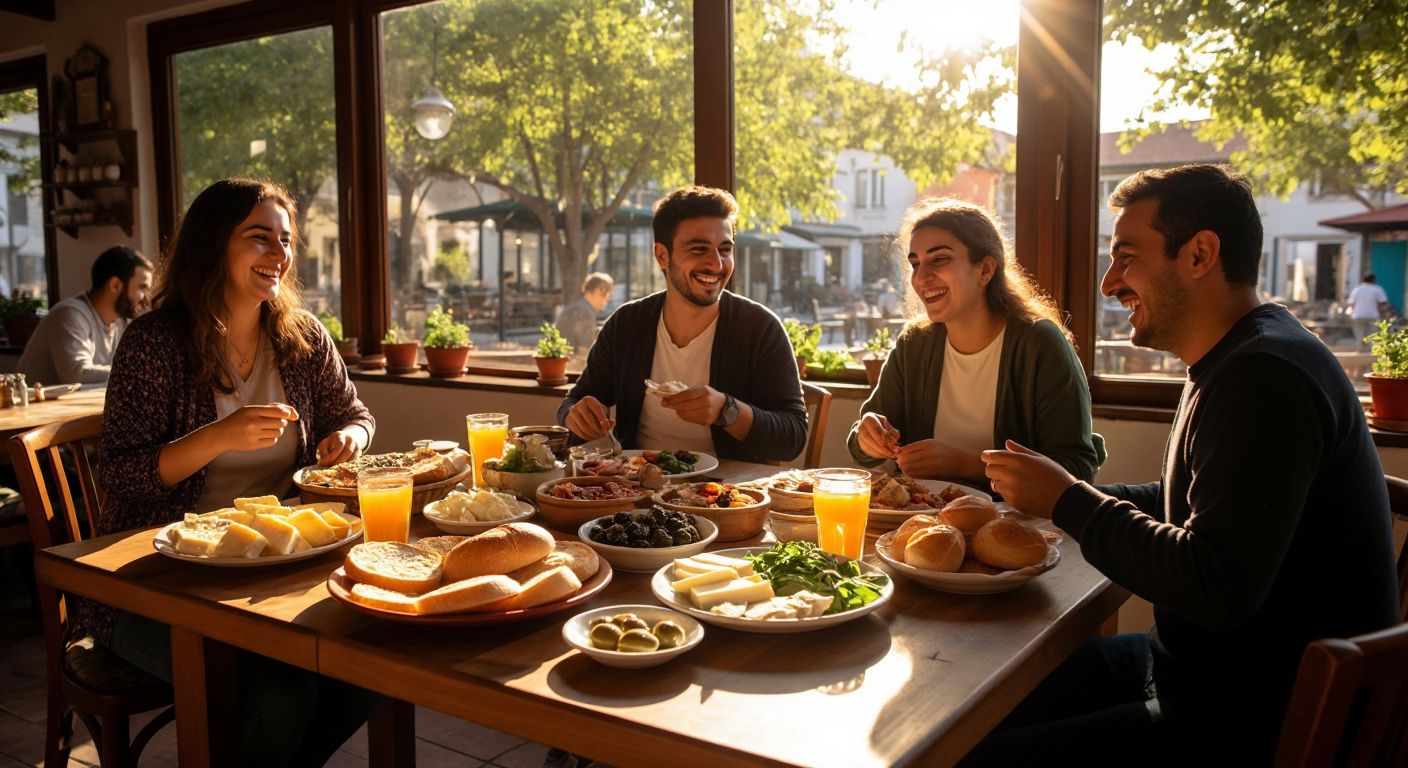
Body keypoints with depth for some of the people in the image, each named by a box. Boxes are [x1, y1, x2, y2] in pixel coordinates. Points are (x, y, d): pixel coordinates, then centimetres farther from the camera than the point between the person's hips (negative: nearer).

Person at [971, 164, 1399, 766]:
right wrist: (1068, 497, 3)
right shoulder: (1230, 364, 11)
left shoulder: (1266, 377, -25)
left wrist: (1068, 500, -18)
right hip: (1207, 672, 10)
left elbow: (1216, 590, -30)